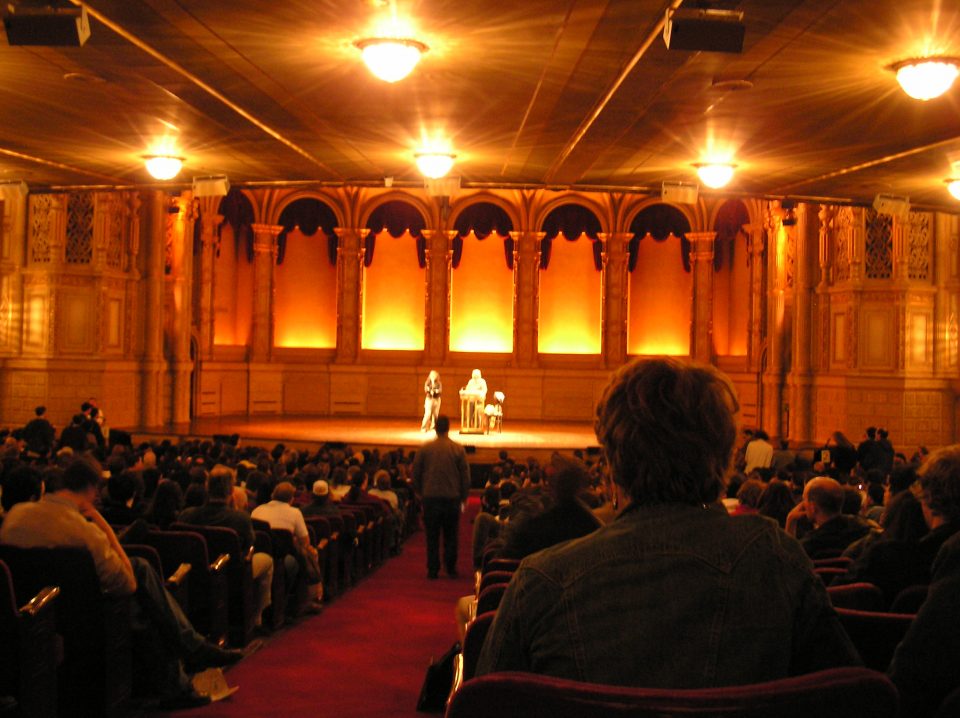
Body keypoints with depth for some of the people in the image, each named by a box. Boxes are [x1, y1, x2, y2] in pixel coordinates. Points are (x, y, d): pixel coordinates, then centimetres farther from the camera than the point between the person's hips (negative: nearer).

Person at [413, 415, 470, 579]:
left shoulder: (425, 448, -3)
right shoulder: (458, 449, -4)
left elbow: (415, 473, 2)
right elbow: (465, 475, 0)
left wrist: (420, 492, 17)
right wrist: (464, 497, 11)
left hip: (430, 497, 0)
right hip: (452, 498, 0)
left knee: (432, 536, 6)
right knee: (451, 536, 12)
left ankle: (433, 570, 5)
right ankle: (451, 568, 14)